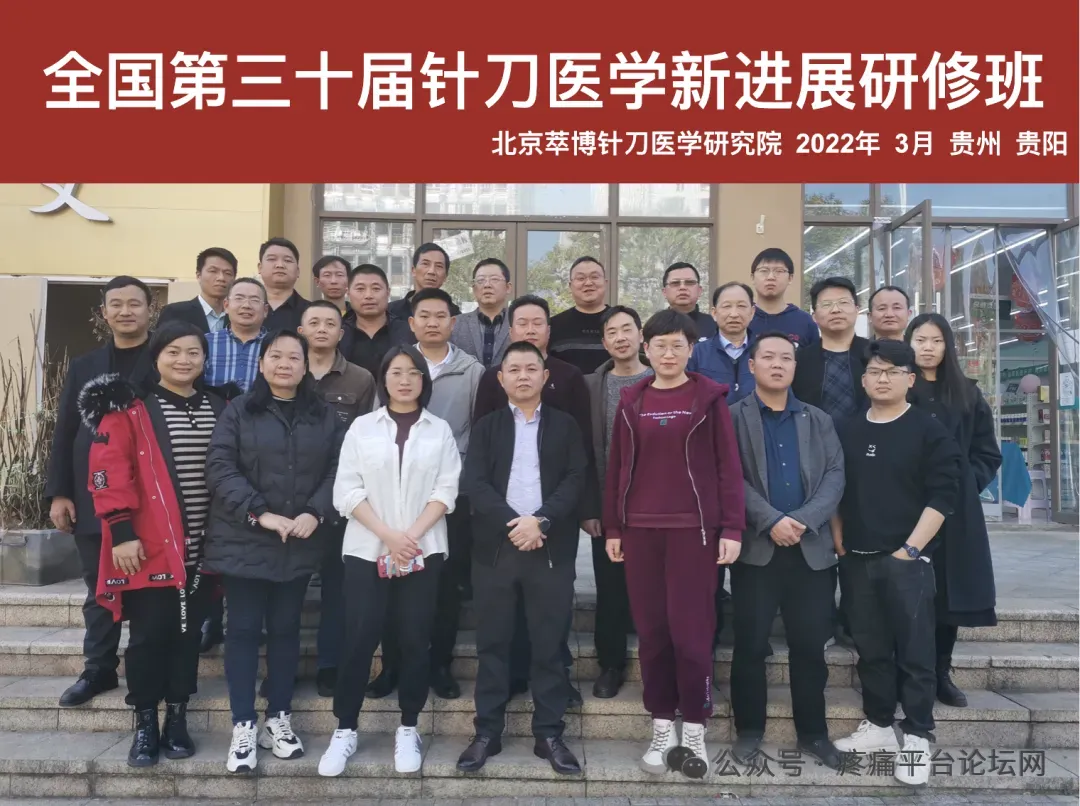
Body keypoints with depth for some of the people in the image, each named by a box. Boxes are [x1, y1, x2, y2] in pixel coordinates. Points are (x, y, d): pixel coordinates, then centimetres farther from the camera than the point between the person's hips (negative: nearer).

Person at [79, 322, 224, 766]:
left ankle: (177, 719, 25)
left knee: (187, 633, 12)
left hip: (202, 548, 4)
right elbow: (108, 471, -10)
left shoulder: (220, 410, 8)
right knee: (149, 636, 3)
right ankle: (145, 724, 19)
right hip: (149, 547, -3)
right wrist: (122, 532, -15)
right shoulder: (131, 409, -4)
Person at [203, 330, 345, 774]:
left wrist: (315, 513, -13)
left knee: (285, 629, 11)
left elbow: (339, 469, 2)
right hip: (244, 541, -2)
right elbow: (219, 468, -9)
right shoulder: (238, 411, 0)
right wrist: (260, 513, -18)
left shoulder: (325, 417, 7)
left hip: (300, 545, 2)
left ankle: (278, 719, 22)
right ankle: (243, 726, 12)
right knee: (243, 629, 3)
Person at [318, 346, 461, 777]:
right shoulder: (362, 427, 6)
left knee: (415, 639, 4)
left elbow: (446, 490, 0)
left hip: (423, 549, 1)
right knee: (359, 638, -1)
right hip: (367, 549, 0)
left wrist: (413, 534, -12)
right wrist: (388, 534, -11)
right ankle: (345, 729, 13)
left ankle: (408, 728, 17)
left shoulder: (440, 430, 7)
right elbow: (347, 490, -1)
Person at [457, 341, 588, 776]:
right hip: (495, 548, 1)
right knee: (492, 644, 6)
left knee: (549, 645, 4)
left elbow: (575, 479, -1)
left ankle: (549, 734, 15)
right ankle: (487, 733, 17)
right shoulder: (485, 426, 10)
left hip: (551, 548, 0)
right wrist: (511, 523, -15)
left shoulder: (565, 425, 9)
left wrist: (541, 520, -15)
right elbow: (473, 482, -2)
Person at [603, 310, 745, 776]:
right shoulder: (632, 401, 9)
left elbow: (728, 467, -2)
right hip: (640, 529, 3)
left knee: (690, 629, -1)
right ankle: (662, 725, 21)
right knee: (650, 630, 7)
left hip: (694, 528, -3)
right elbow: (617, 467, 9)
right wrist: (612, 527, 6)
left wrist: (732, 528, -7)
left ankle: (694, 728, 16)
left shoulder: (708, 398, 0)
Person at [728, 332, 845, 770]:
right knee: (751, 645, 3)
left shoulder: (819, 421, 13)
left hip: (811, 547, 3)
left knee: (810, 646, 8)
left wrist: (803, 520, -13)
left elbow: (835, 476, 2)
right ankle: (749, 730, 17)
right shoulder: (732, 418, 3)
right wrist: (771, 520, -17)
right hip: (756, 546, -2)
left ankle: (813, 733, 22)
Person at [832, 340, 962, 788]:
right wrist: (838, 540, 5)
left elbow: (941, 496, -9)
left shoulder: (929, 431, -4)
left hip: (907, 559, -4)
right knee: (871, 649, 12)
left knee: (915, 651, 0)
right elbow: (834, 490, 15)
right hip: (857, 560, 5)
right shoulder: (848, 432, 10)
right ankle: (878, 726, 25)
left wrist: (910, 548, -13)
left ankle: (917, 739, 11)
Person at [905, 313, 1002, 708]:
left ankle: (941, 673, 17)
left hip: (955, 512, 3)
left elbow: (988, 454, 12)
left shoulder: (968, 395, 12)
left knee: (950, 591, 6)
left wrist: (964, 485, -1)